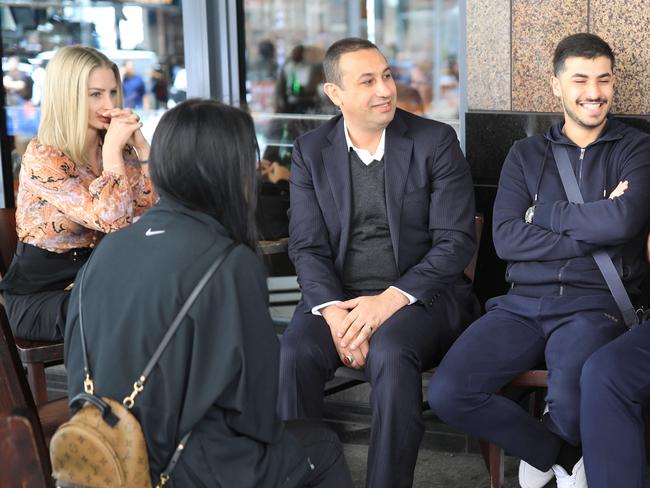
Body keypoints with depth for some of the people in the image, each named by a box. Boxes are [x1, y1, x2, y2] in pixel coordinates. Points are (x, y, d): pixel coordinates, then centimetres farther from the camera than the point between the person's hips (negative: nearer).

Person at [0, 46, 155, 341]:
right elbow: (111, 219, -26)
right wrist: (112, 147, -21)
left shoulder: (117, 149, 4)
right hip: (39, 297, -6)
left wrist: (141, 145, -10)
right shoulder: (42, 158, -16)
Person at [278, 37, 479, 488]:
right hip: (338, 295, 2)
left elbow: (456, 242, -6)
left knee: (391, 352, -35)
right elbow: (307, 247, 1)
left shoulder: (436, 141, 0)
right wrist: (333, 311, -18)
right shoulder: (310, 152, 7)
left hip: (421, 294, -2)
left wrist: (391, 299, -18)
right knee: (293, 354, -28)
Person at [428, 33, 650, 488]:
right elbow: (506, 239, 0)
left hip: (595, 306, -3)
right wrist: (595, 230, -6)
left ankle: (547, 450, 6)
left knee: (572, 401, -34)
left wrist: (542, 214, -2)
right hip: (523, 304, 3)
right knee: (447, 393, -20)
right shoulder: (526, 154, 14)